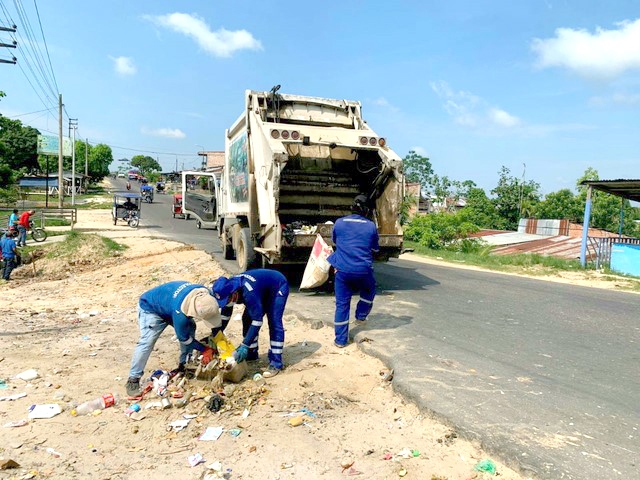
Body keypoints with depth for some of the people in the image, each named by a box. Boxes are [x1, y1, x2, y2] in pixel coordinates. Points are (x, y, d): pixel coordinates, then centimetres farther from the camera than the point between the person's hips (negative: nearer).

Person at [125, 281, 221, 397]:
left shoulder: (205, 295, -27)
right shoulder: (180, 312, -44)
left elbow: (213, 312, -2)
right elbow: (184, 338, -25)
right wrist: (204, 350, -16)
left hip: (167, 302, 7)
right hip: (150, 308, -7)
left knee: (190, 329, -5)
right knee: (147, 342, -21)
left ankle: (184, 365, 9)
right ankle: (133, 380, -9)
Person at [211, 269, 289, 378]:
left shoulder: (248, 292, -42)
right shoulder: (228, 289, -18)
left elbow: (257, 320, -40)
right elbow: (225, 315, -3)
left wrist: (245, 345, -40)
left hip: (277, 287, -8)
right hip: (263, 290, 8)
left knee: (274, 322, -20)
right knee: (247, 319, 3)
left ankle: (276, 363, -15)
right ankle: (251, 354, 18)